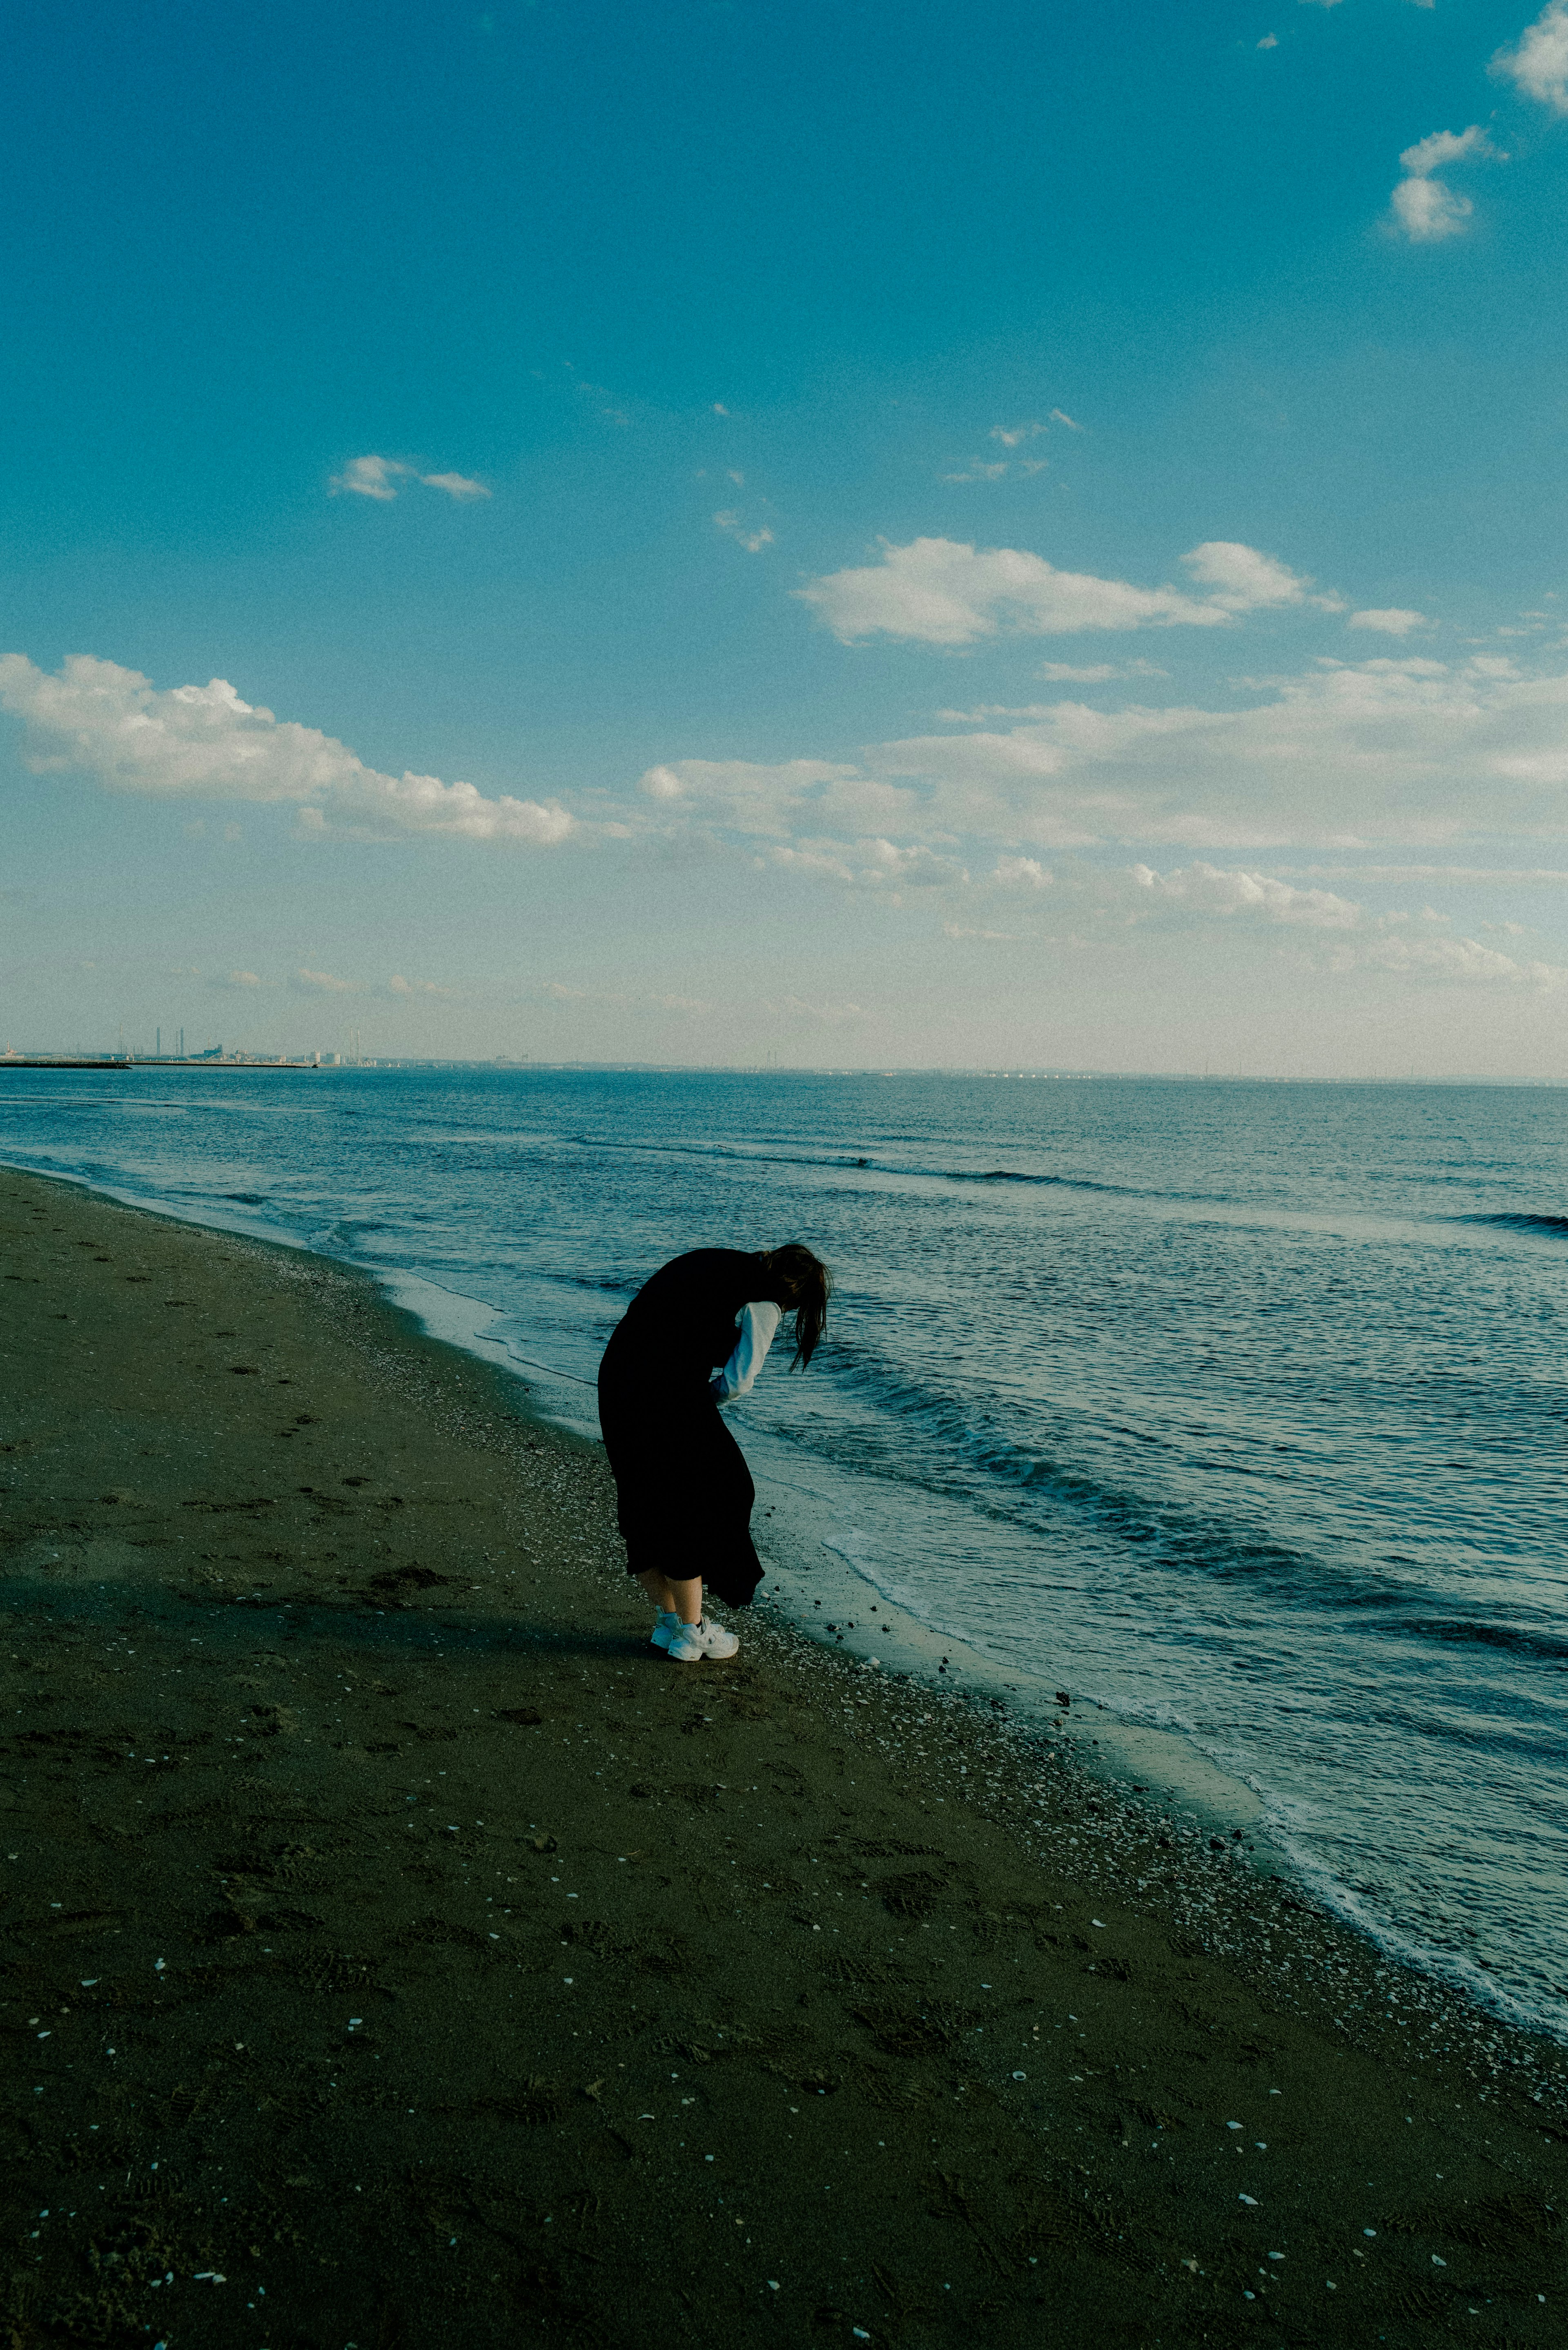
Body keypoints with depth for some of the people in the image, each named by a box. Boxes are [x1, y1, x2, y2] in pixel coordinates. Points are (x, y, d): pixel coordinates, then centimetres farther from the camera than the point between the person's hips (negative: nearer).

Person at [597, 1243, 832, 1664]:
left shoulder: (710, 1262, 20)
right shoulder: (765, 1304, -1)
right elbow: (737, 1382, -6)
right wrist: (703, 1401, 13)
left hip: (615, 1374, 8)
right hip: (666, 1392, -8)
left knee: (646, 1503, 18)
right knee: (692, 1503, 10)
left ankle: (669, 1621, 33)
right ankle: (691, 1633, 22)